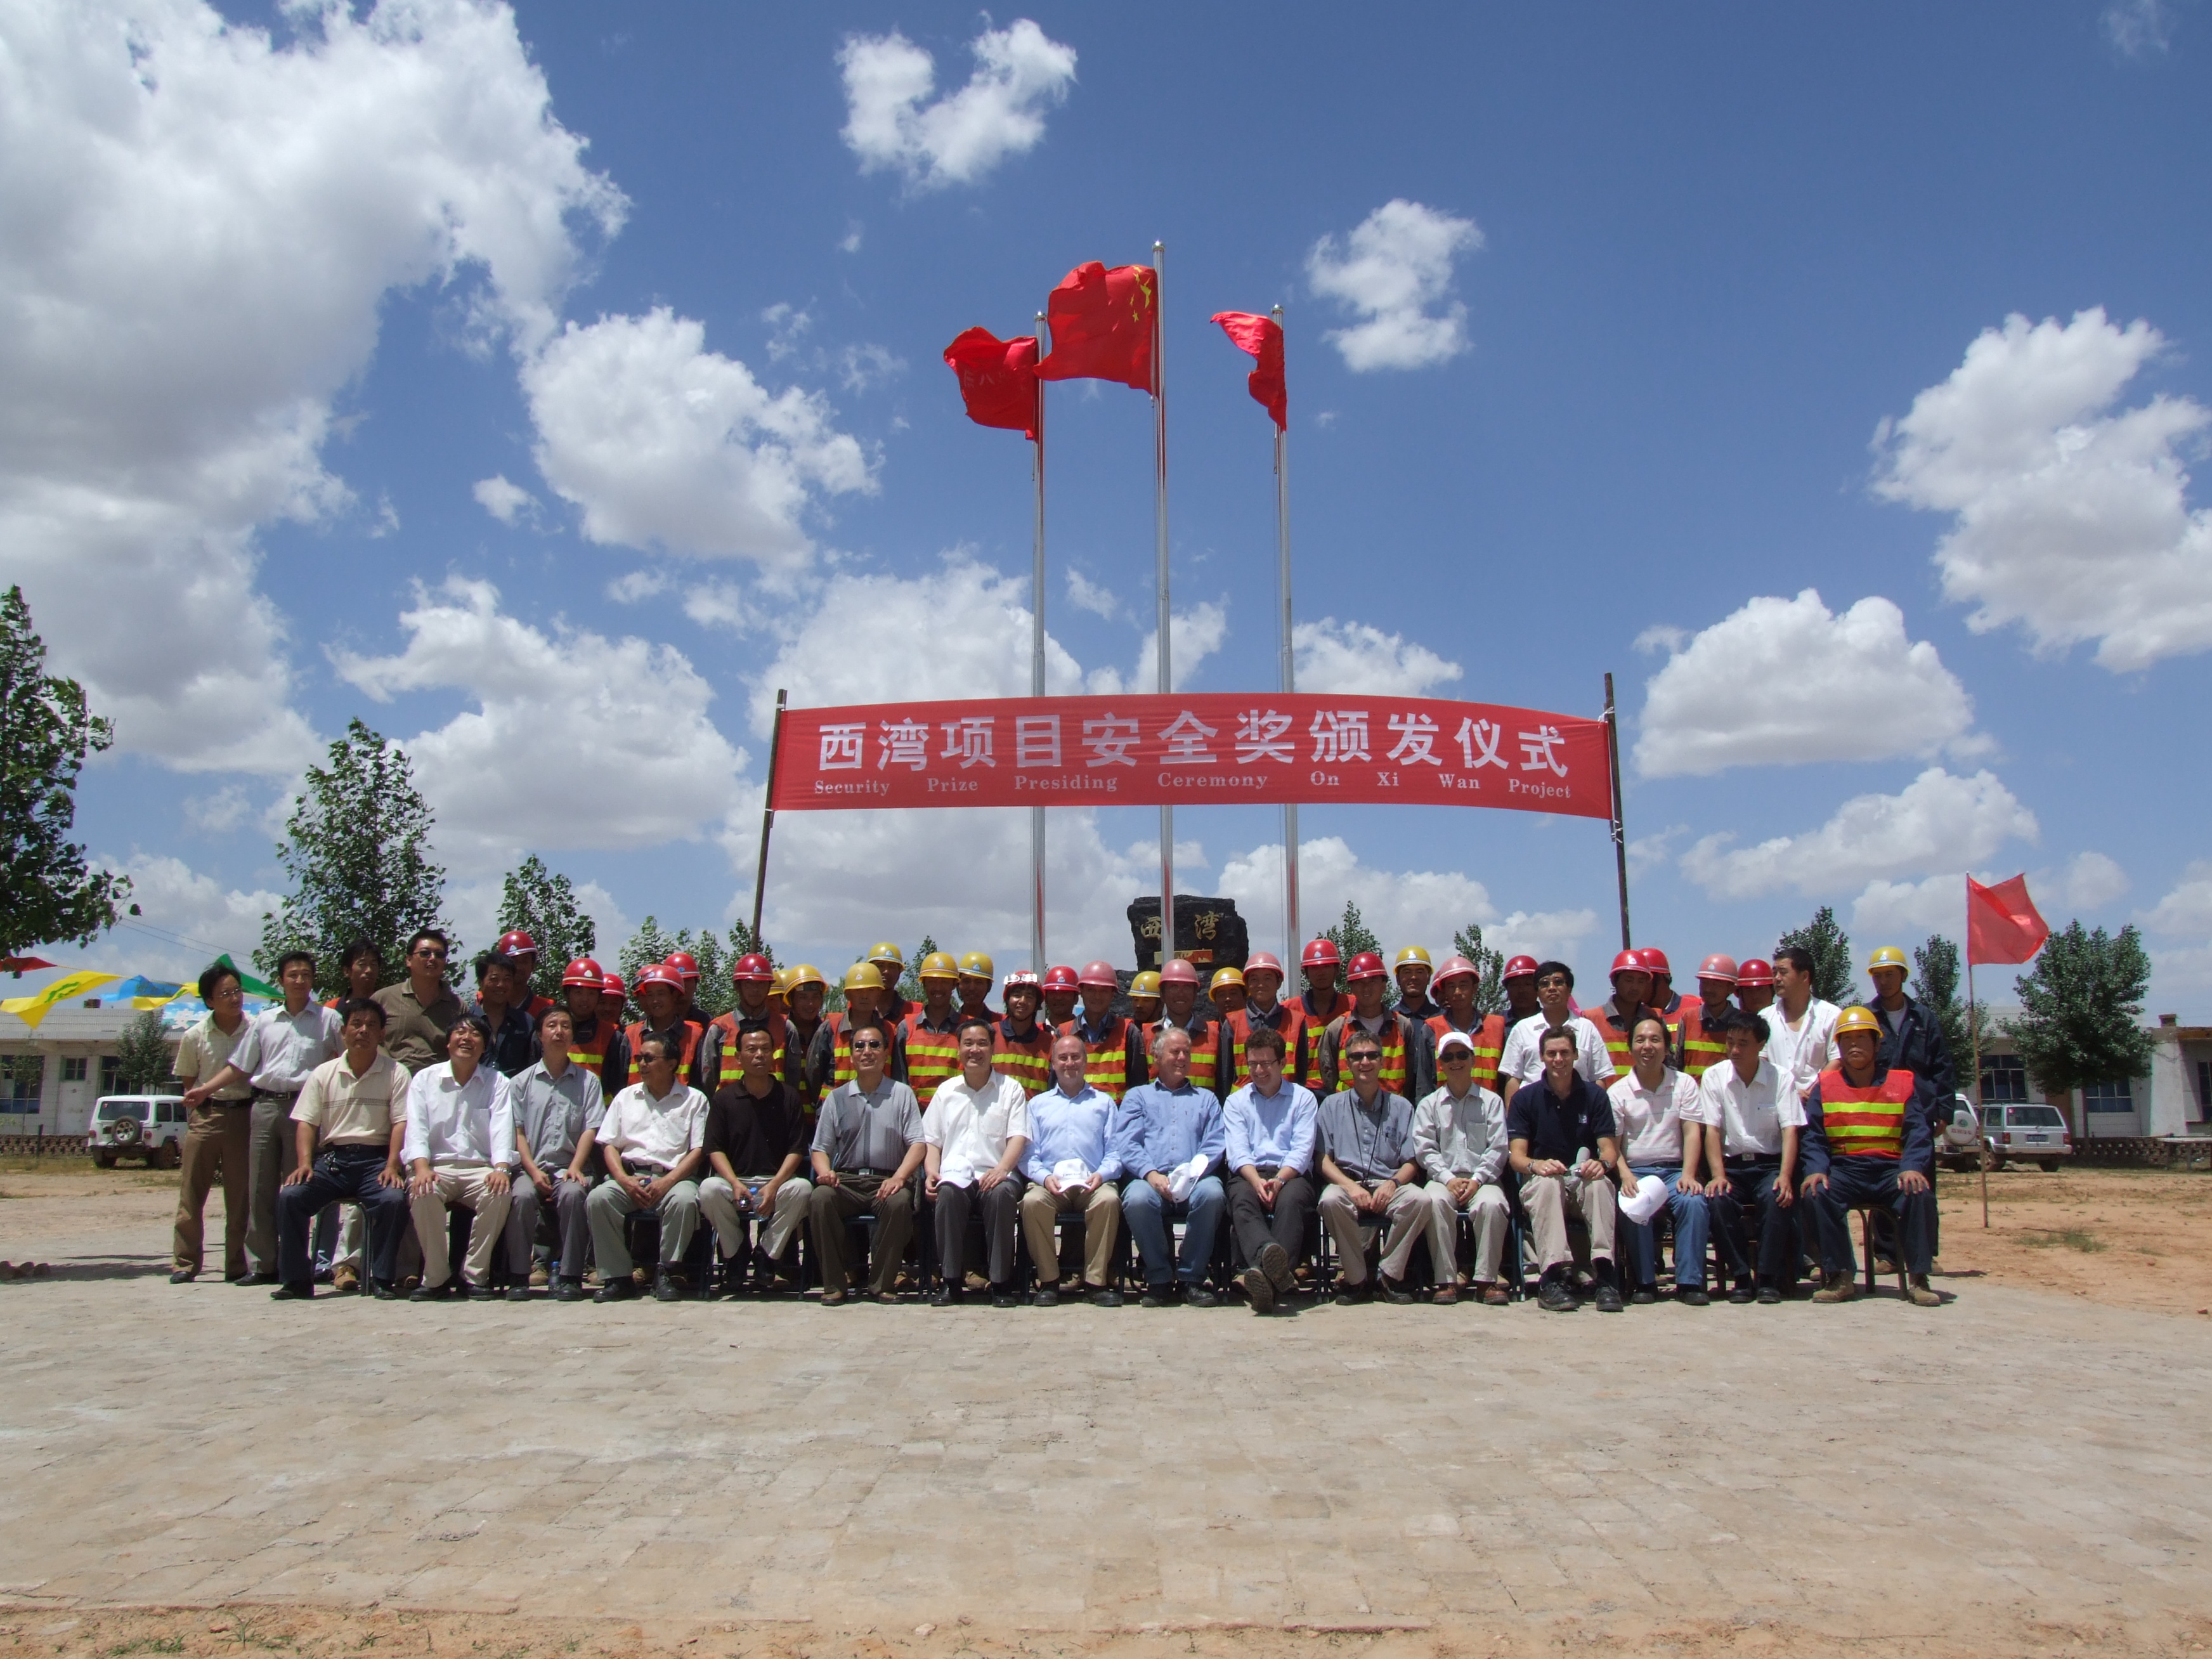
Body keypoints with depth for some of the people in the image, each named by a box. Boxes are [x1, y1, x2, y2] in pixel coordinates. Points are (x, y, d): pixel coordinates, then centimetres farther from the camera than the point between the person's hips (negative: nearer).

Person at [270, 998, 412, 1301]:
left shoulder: (395, 1073, 5)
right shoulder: (323, 1074, 12)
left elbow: (401, 1123, -3)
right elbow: (306, 1122, 8)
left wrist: (392, 1166, -16)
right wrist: (305, 1162, -9)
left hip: (375, 1159, -2)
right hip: (330, 1157, 2)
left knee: (394, 1200, -30)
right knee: (290, 1197, -22)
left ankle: (382, 1279, -14)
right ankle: (297, 1280, -9)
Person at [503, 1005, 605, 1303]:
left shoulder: (588, 1081, 13)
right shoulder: (523, 1082, 14)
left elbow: (591, 1130, 4)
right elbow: (517, 1130, 6)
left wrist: (575, 1168, -12)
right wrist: (533, 1171, -9)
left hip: (570, 1168, -1)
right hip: (532, 1167, 1)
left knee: (573, 1194, -33)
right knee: (521, 1196, -31)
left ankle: (569, 1276, -25)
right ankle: (518, 1276, -19)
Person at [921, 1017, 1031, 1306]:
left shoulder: (1011, 1089, 13)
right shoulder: (946, 1091, 21)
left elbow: (1018, 1137, 1)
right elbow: (932, 1140, 18)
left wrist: (1002, 1169, -18)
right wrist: (931, 1173, -2)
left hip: (995, 1175, -1)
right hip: (955, 1173, 1)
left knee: (1002, 1193, -36)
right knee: (948, 1193, -34)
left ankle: (1001, 1283, -25)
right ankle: (950, 1281, -24)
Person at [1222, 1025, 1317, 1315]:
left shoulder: (1303, 1098, 15)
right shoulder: (1235, 1102, 20)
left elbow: (1302, 1150, 1)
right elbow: (1237, 1152, 3)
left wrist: (1279, 1180, -19)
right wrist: (1258, 1182, -18)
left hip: (1291, 1174, 0)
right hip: (1249, 1175, 1)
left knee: (1290, 1200, -36)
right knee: (1241, 1201, -35)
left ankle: (1263, 1272, -55)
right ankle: (1277, 1270, -62)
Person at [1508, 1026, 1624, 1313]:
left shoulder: (1594, 1095, 7)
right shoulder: (1525, 1098, 3)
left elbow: (1609, 1148, -1)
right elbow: (1517, 1155, -5)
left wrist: (1602, 1163, -27)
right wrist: (1536, 1165, -29)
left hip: (1583, 1180, 1)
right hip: (1540, 1181, -1)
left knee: (1600, 1184, -34)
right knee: (1547, 1183, -36)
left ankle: (1604, 1274, -40)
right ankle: (1554, 1277, -45)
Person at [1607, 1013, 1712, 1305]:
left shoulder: (1684, 1084, 9)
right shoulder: (1617, 1092, 5)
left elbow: (1692, 1133, 1)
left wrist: (1688, 1175, -14)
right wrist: (1626, 1176, -20)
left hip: (1675, 1169, 1)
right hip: (1636, 1171, -1)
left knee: (1694, 1202, -30)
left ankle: (1689, 1282, -21)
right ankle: (1644, 1282, -16)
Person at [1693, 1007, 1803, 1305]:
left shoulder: (1781, 1078, 0)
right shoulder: (1713, 1077, 2)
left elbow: (1790, 1130, -8)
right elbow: (1711, 1130, -3)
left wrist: (1785, 1176, -23)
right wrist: (1718, 1175, -18)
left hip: (1769, 1164, -1)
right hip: (1732, 1165, 1)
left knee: (1778, 1198, -33)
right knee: (1718, 1199, -30)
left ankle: (1768, 1279, -21)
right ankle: (1742, 1278, -17)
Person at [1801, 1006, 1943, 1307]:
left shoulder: (1905, 1083, 11)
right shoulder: (1825, 1086, 12)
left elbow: (1918, 1133, 1)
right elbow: (1813, 1137, 5)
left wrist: (1912, 1168, -19)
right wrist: (1816, 1170, -15)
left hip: (1891, 1167, 0)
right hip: (1844, 1169, 0)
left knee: (1920, 1194, -32)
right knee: (1817, 1194, -31)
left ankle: (1918, 1278, -17)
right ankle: (1840, 1276, -19)